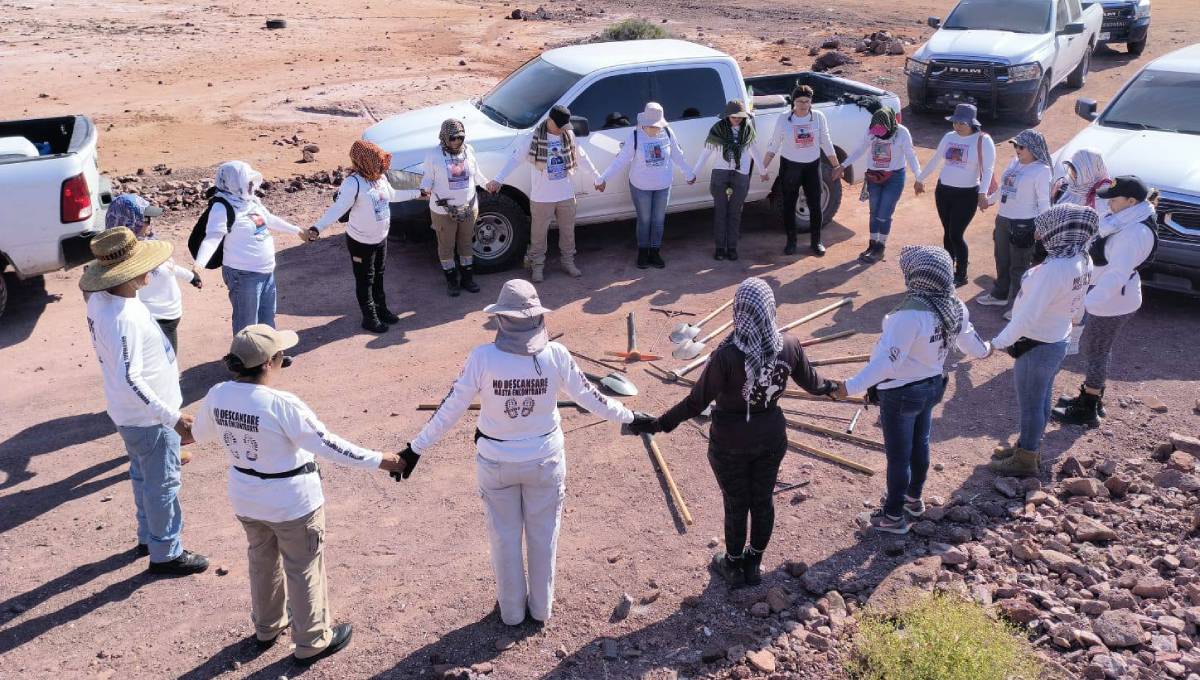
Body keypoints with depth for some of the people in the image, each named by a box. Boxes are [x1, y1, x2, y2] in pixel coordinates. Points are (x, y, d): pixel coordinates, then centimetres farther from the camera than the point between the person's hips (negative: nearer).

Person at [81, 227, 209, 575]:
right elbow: (130, 380, -35)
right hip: (149, 418, -9)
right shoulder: (125, 320, -33)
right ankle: (166, 554, 24)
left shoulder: (100, 299, -4)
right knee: (163, 485, 8)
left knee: (143, 476, 26)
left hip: (131, 413, 9)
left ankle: (148, 537, 44)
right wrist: (173, 418, -32)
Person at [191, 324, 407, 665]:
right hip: (292, 502, -6)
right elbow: (329, 445, -27)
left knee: (262, 562, 28)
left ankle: (266, 628, 49)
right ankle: (312, 642, 31)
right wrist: (378, 460, -20)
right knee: (304, 570, 14)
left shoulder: (217, 395, -11)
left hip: (246, 498, 6)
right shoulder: (282, 404, -30)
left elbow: (200, 433, 9)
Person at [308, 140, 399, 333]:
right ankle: (369, 317, 20)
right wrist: (317, 228, -46)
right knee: (365, 280, 7)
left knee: (378, 276, 22)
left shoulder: (381, 177, -2)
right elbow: (338, 208, -34)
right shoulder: (353, 183, -26)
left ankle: (381, 309, 39)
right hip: (361, 242, -7)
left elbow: (393, 195, 18)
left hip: (381, 238, 7)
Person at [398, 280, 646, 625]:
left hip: (496, 462, 0)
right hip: (545, 459, 1)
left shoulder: (483, 357, -22)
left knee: (505, 537, 20)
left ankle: (511, 610, 37)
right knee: (543, 535, 20)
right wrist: (629, 416, 12)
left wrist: (416, 448, -3)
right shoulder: (556, 355, -18)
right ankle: (541, 607, 38)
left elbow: (450, 409, -14)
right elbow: (589, 396, -5)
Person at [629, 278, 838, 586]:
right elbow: (810, 382, 4)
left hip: (730, 442, -3)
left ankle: (734, 567, 37)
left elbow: (696, 402, -23)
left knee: (736, 505, 16)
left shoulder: (727, 355, -28)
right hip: (772, 436, 3)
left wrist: (658, 424, -13)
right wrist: (829, 386, 27)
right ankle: (754, 565, 39)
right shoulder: (789, 346, -14)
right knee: (763, 500, 20)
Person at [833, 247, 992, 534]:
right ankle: (914, 499, 46)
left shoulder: (911, 314, -33)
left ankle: (894, 516, 25)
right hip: (932, 385, 8)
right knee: (920, 444, 26)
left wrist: (852, 386, -33)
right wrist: (984, 350, 32)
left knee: (898, 455, 9)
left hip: (901, 393, -8)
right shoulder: (955, 307, -8)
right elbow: (967, 338, 10)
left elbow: (888, 359, -35)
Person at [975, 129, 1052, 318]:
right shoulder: (1014, 162, 8)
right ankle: (999, 295, 37)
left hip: (1024, 224, -8)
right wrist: (989, 200, 36)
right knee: (1002, 261, 20)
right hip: (1003, 220, 8)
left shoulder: (1041, 170, -13)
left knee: (1018, 267, 0)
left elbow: (1043, 202, -14)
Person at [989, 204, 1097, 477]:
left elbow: (1027, 315, -28)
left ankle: (1025, 459, 24)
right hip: (1057, 340, 9)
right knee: (1041, 400, 23)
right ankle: (1029, 447, 40)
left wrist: (999, 342, -18)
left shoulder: (1054, 269, -31)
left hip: (1037, 346, -9)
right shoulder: (1082, 260, -3)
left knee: (1030, 405, 9)